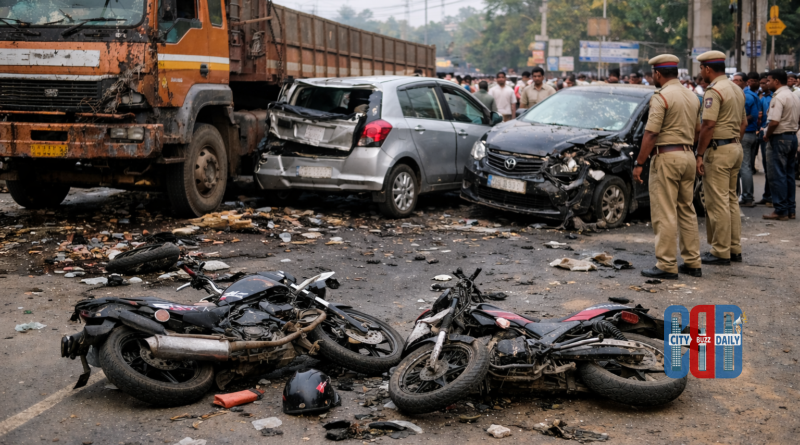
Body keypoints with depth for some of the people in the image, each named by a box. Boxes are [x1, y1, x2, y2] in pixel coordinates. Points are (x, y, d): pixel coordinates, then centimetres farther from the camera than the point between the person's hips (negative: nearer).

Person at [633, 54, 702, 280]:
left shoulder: (661, 96, -12)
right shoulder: (692, 96, 14)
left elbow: (651, 134, -17)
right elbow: (695, 130, 19)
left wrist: (639, 163, -13)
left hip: (667, 156, -8)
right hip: (688, 155, 9)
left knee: (664, 213, -5)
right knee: (687, 211, 14)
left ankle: (667, 265, -4)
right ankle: (692, 262, 17)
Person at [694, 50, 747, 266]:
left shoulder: (714, 91, -15)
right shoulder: (737, 89, 15)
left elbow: (708, 126, -20)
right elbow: (743, 123, 20)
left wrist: (699, 154, -17)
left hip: (718, 150, -10)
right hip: (736, 147, 10)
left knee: (717, 202, -5)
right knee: (731, 199, 15)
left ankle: (720, 252, -1)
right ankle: (735, 249, 20)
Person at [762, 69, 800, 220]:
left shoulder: (778, 97, -17)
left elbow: (774, 122, -25)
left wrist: (767, 135, -11)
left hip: (779, 138, -9)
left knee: (777, 175, -4)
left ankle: (780, 211, -3)